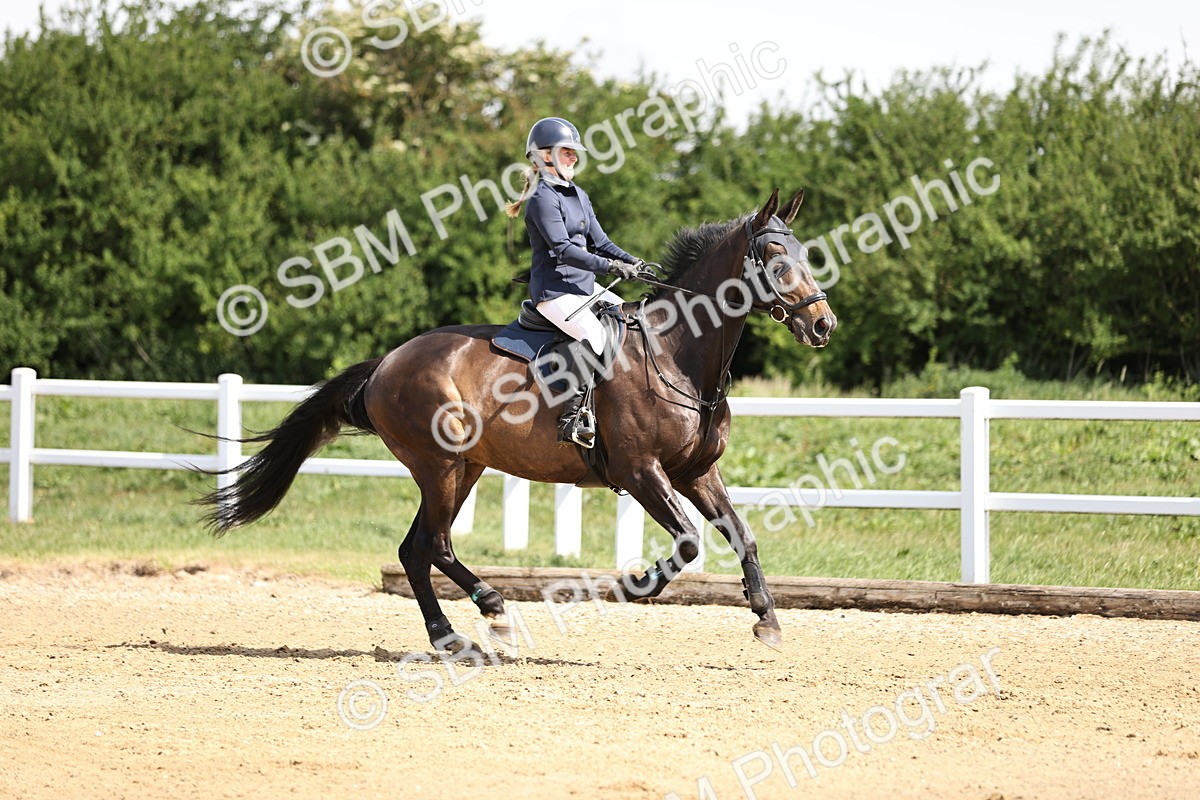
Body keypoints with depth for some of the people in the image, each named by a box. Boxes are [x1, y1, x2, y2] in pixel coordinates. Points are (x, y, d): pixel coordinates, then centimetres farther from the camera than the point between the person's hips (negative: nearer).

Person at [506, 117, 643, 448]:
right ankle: (570, 419, -30)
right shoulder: (543, 197, -12)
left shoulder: (578, 195, 17)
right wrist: (609, 266, -28)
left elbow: (599, 242, 16)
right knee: (595, 335, -30)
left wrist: (634, 263, -1)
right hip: (554, 291, -10)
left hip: (583, 285, 10)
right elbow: (563, 249, -22)